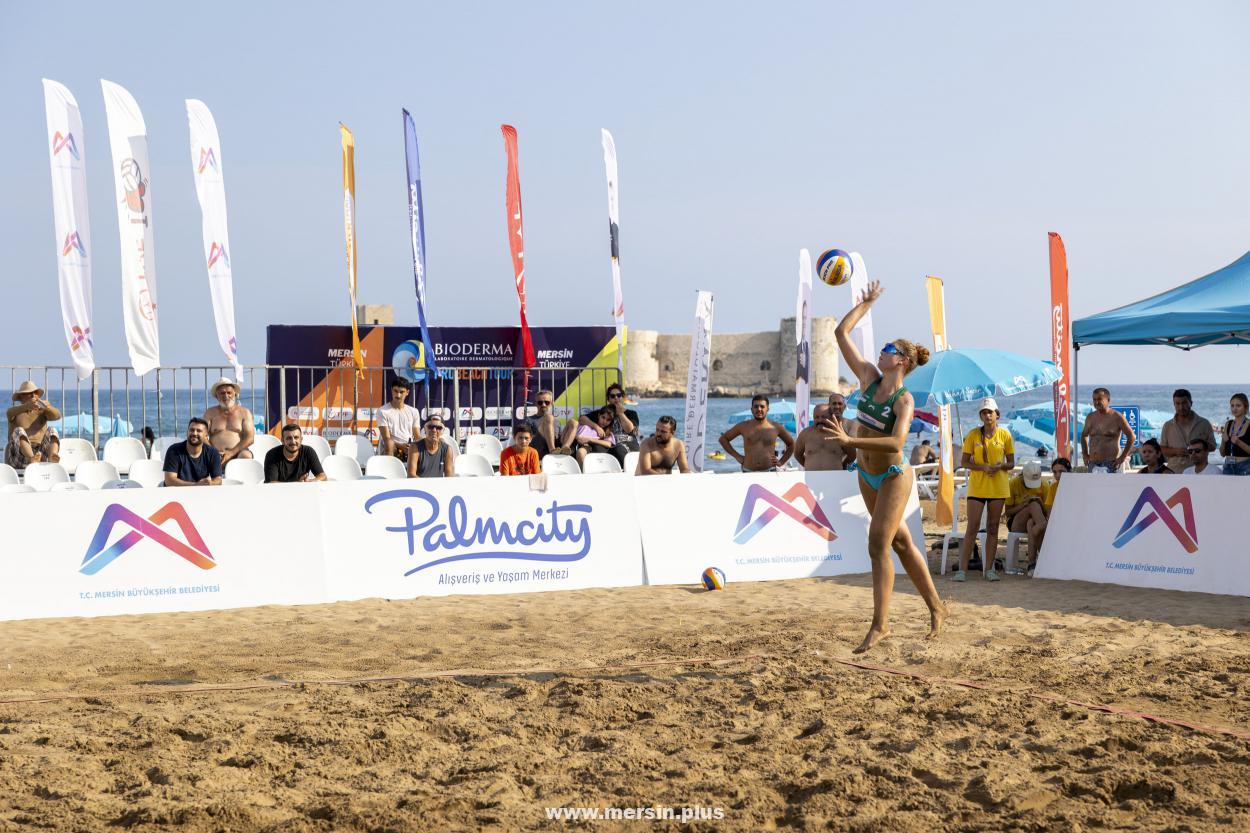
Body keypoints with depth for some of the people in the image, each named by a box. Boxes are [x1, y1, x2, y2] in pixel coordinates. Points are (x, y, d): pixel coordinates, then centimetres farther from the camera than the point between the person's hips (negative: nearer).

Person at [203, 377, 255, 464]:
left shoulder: (244, 412, 11)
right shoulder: (210, 413, 14)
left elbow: (250, 438, 1)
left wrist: (231, 453, -13)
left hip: (238, 453, -1)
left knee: (246, 456, -34)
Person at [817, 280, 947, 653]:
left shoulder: (904, 401, -20)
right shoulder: (869, 377, -3)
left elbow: (896, 442, -37)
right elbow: (842, 332, -1)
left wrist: (850, 440, -42)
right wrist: (866, 303, 4)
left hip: (894, 477, -7)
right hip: (867, 475, 7)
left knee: (878, 545, -13)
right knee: (900, 542, 15)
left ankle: (880, 624, -9)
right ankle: (936, 609, 28)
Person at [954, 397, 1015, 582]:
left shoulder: (1005, 435, 3)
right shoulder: (973, 435, 1)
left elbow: (1011, 463, 8)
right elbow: (964, 462, 0)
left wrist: (1000, 466, -14)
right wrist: (983, 467, -16)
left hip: (998, 487, 1)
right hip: (977, 486, -1)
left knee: (992, 528, 6)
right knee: (972, 528, -6)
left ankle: (989, 569, 10)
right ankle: (962, 570, -5)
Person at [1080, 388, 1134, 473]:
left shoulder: (1117, 417, -3)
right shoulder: (1091, 417, 11)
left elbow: (1131, 437, -3)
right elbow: (1084, 435, 27)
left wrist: (1123, 457, -6)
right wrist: (1085, 455, 16)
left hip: (1110, 463, -5)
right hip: (1093, 464, 5)